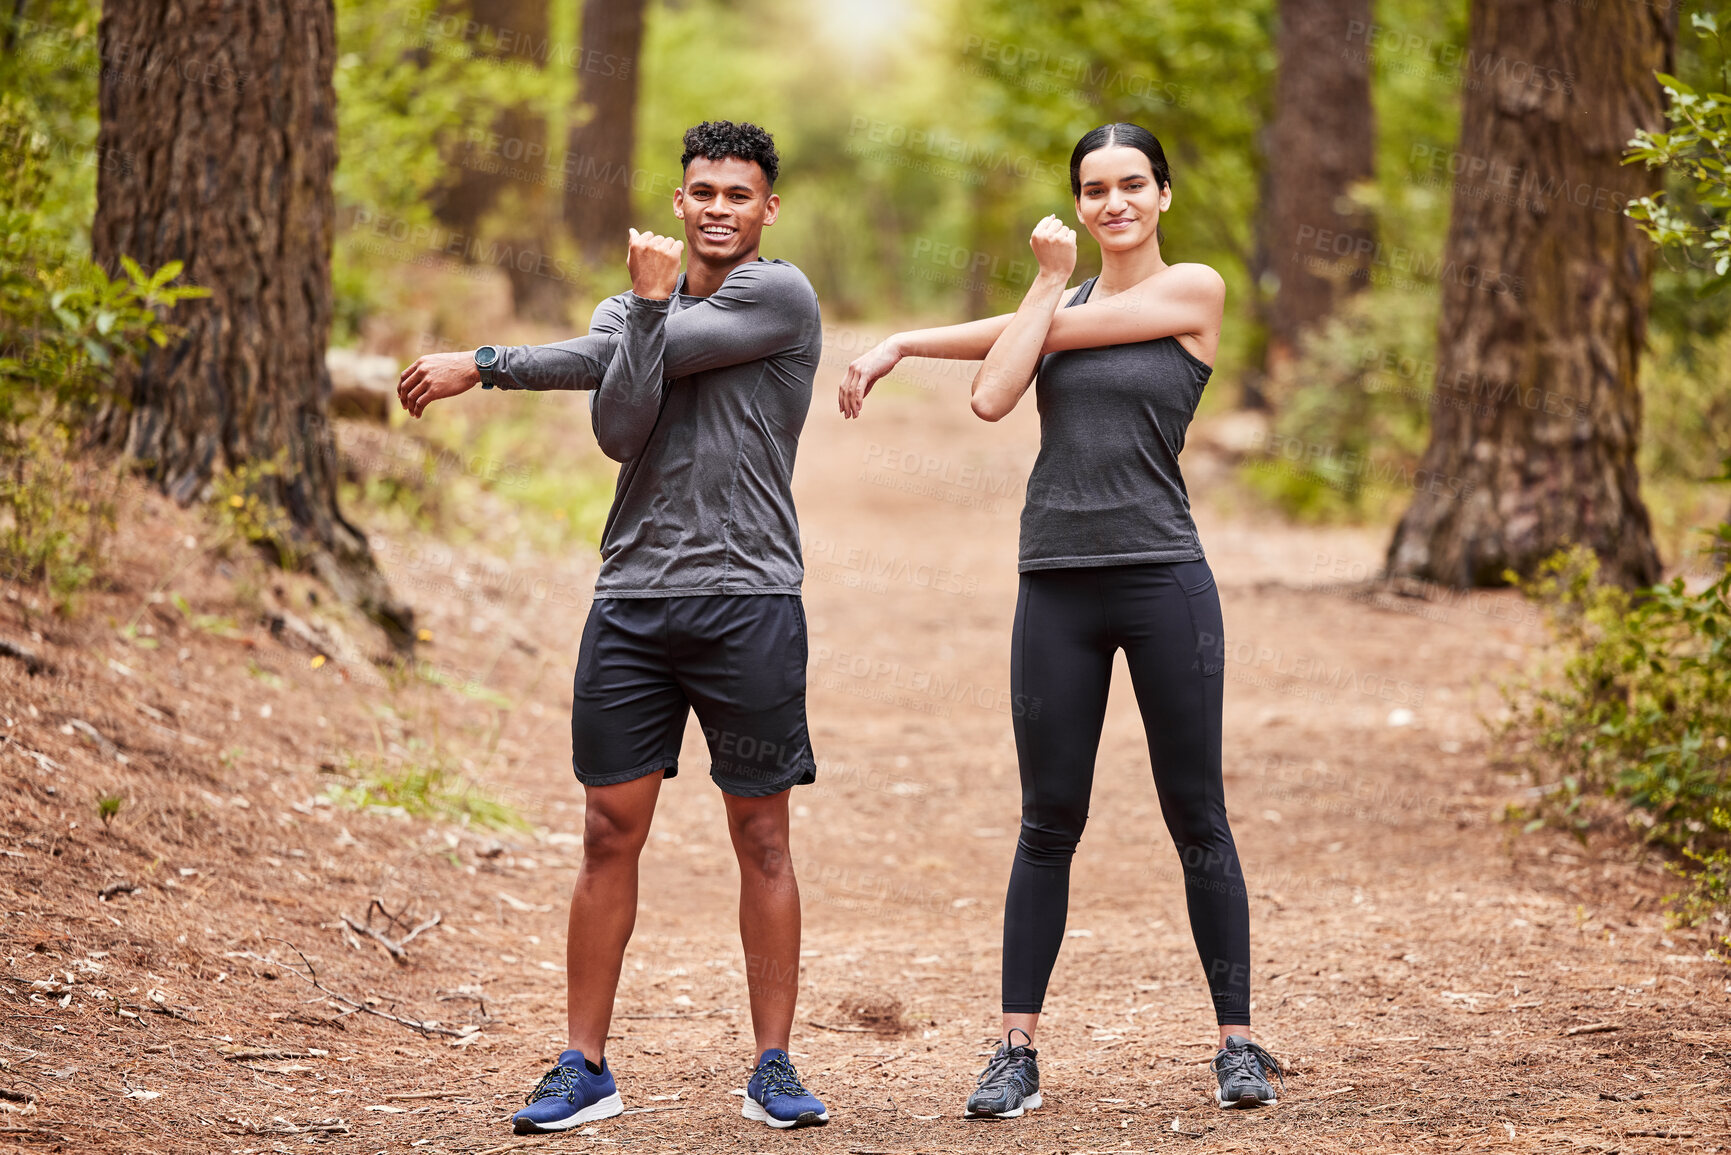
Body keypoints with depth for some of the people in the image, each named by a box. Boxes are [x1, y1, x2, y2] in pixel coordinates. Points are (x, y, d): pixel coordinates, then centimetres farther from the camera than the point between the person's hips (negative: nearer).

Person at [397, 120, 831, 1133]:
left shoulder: (781, 295, -2)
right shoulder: (628, 305, 14)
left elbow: (613, 359, -8)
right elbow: (618, 426, -6)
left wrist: (486, 364, -2)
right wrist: (649, 301, -16)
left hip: (749, 602, -4)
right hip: (633, 603, 4)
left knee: (762, 836, 1)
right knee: (611, 833, 2)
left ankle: (775, 1068, 7)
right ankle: (587, 1068, 7)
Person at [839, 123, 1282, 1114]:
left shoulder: (1194, 290, 1)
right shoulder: (1058, 296, 15)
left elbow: (1045, 332, -4)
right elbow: (995, 394, -3)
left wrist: (905, 341, 5)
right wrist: (1049, 277, 1)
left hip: (1163, 577, -4)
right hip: (1058, 585, 4)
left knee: (1197, 817, 0)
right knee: (1050, 821, 5)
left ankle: (1239, 1042, 8)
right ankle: (1019, 1050, 7)